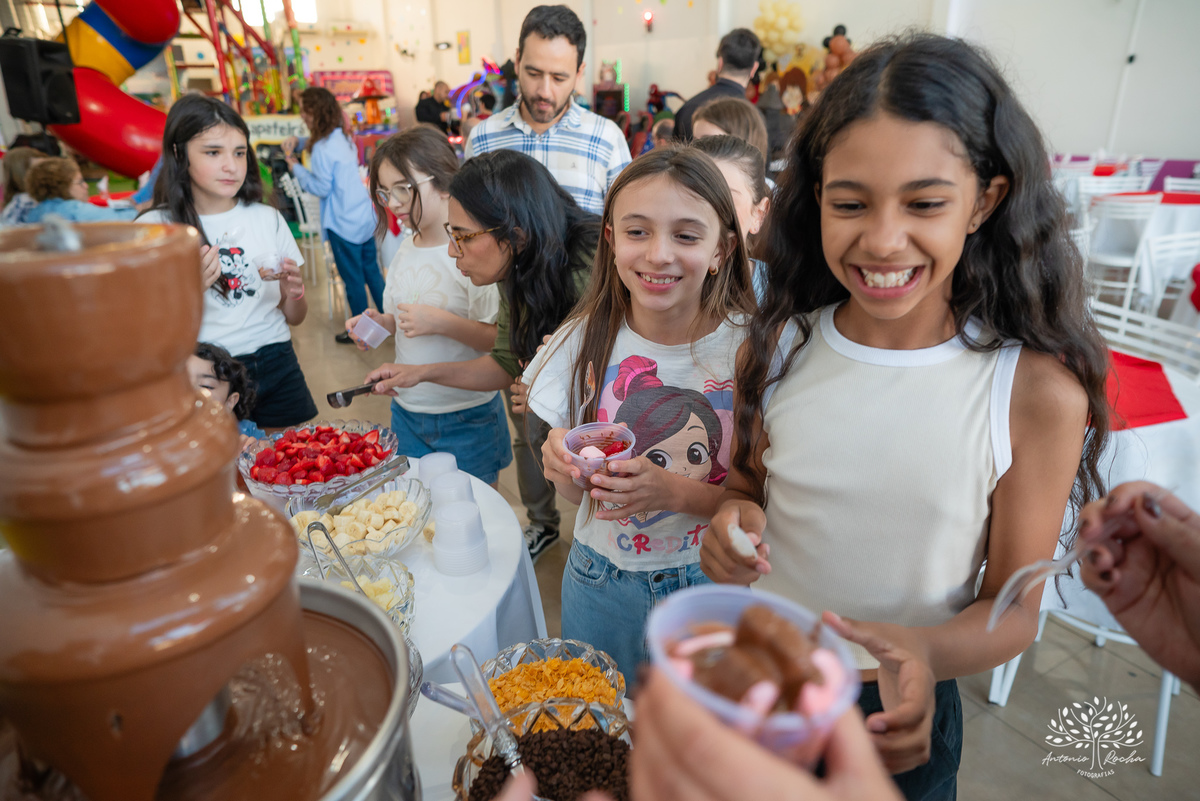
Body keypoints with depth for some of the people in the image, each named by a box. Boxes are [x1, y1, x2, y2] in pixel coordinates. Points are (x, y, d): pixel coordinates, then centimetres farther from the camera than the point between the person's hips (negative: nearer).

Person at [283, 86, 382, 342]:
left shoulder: (323, 148, -17)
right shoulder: (343, 137, 9)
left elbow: (321, 187, -16)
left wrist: (295, 166, -7)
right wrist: (297, 142, 5)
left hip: (343, 224, -8)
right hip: (365, 217, 8)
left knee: (353, 280, 4)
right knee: (372, 272, 16)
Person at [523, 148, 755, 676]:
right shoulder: (585, 340, -10)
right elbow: (577, 494, -2)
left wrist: (677, 492, -29)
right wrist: (563, 466, -24)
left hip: (711, 586, -2)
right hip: (600, 580, 3)